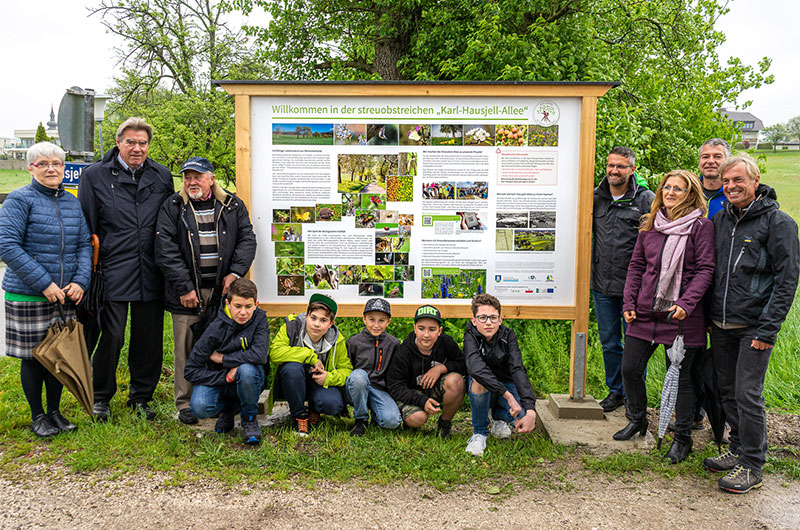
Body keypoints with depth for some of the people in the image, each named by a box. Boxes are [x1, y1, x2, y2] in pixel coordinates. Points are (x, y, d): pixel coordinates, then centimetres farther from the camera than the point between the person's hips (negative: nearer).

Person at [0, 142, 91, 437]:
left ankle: (55, 412, 29)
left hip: (66, 295, 5)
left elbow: (85, 244, 9)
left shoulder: (72, 202, 9)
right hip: (28, 296, -5)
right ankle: (37, 416, 24)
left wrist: (80, 281, -6)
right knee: (33, 356, 6)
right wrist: (44, 283, -19)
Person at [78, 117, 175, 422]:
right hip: (113, 273, -3)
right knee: (111, 337, -1)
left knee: (148, 339, 9)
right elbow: (85, 228, 2)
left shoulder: (162, 176, 10)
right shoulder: (95, 176, 2)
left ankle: (141, 397, 26)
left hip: (150, 275, 3)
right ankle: (101, 397, 21)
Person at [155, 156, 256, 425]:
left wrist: (235, 272, -7)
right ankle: (185, 403, 15)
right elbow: (166, 249, -4)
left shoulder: (233, 206, 9)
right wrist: (184, 287, -10)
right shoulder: (172, 207, 3)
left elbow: (247, 239, 8)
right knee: (187, 349, 3)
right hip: (187, 293, -1)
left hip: (222, 290, 2)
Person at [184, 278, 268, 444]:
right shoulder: (216, 329, -17)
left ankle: (250, 418, -7)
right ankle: (229, 409, 8)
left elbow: (259, 355, -28)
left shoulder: (259, 319, -13)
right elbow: (190, 371, -15)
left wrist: (221, 358, -20)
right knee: (200, 407, -30)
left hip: (248, 381, 0)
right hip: (218, 380, 0)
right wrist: (226, 377, -23)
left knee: (247, 369, -36)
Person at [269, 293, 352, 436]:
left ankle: (313, 410, 10)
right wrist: (310, 356, -32)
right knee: (292, 366, -36)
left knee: (333, 405, -30)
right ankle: (299, 415, -13)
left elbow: (346, 369, -3)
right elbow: (274, 353, -32)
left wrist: (329, 378, -25)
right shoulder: (291, 327, -18)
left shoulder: (336, 340, -10)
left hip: (320, 382, 1)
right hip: (292, 383, -1)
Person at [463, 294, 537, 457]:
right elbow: (476, 367, -39)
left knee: (523, 418, -26)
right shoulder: (471, 336, -19)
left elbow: (518, 370, -27)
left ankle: (499, 417, 12)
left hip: (506, 385, 2)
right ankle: (479, 432, -11)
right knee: (479, 380, -36)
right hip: (482, 389, -2)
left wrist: (531, 410, -41)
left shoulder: (507, 335, -13)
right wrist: (507, 395, -48)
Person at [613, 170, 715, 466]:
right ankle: (638, 421, 33)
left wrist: (685, 303, -20)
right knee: (629, 369, 8)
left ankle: (682, 438, 23)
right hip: (645, 312, 5)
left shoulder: (701, 227, -5)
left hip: (681, 316, -5)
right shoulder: (649, 225, 10)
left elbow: (705, 270, -9)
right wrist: (629, 303, 4)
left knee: (681, 377, 6)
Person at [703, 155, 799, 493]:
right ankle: (738, 450, 29)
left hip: (753, 327, -6)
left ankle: (752, 465, 9)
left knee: (748, 394, -4)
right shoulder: (720, 220, 10)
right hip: (720, 325, 6)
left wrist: (768, 329, -15)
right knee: (727, 391, 13)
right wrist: (709, 316, 11)